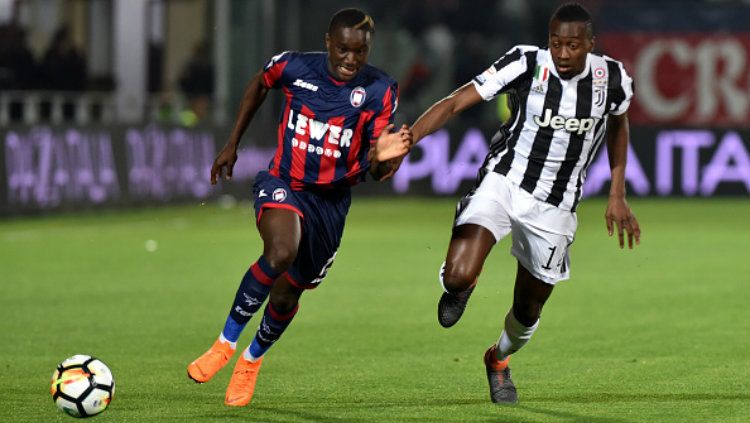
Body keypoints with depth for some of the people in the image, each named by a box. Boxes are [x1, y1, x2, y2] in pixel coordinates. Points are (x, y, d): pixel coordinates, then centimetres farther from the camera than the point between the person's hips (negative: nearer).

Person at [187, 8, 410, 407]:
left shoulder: (380, 91, -12)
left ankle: (252, 360, 40)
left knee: (287, 294, 8)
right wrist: (232, 145, 15)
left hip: (330, 201, 2)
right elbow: (259, 84, 14)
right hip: (283, 184, -2)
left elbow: (376, 172, -10)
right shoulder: (293, 67, -11)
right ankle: (225, 344, -16)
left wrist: (382, 157, -35)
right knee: (281, 253, -33)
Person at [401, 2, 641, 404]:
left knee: (528, 312, 13)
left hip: (554, 207, 3)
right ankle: (461, 285, 15)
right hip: (504, 183, -2)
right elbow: (454, 103, -20)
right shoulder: (526, 64, -16)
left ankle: (498, 359, 49)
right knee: (458, 277, -26)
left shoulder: (612, 79, -7)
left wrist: (617, 197, 14)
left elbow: (618, 126, 16)